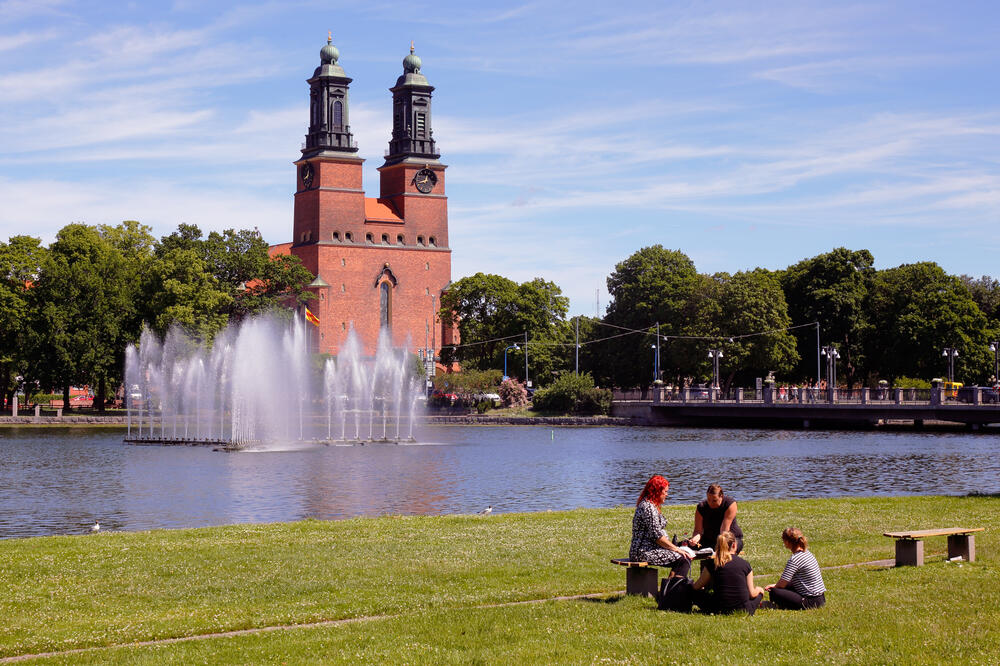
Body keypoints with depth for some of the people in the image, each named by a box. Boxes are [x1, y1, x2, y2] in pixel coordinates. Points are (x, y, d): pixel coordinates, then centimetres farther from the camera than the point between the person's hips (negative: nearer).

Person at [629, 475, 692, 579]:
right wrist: (677, 549, -10)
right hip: (644, 552, -11)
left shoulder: (646, 504, 18)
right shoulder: (648, 507, -15)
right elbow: (657, 536, -18)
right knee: (684, 559, -16)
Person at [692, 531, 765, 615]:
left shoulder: (712, 563, -4)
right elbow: (751, 594, 3)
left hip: (720, 610, -1)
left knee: (696, 593, 18)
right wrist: (758, 590, 27)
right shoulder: (745, 564, -2)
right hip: (744, 611, 2)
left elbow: (696, 587, 6)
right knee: (759, 590, 29)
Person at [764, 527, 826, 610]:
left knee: (774, 592, -16)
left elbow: (782, 583, -13)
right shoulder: (807, 553, 11)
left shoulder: (794, 559, -18)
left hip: (811, 601, -10)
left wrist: (775, 586, 7)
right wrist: (776, 585, 12)